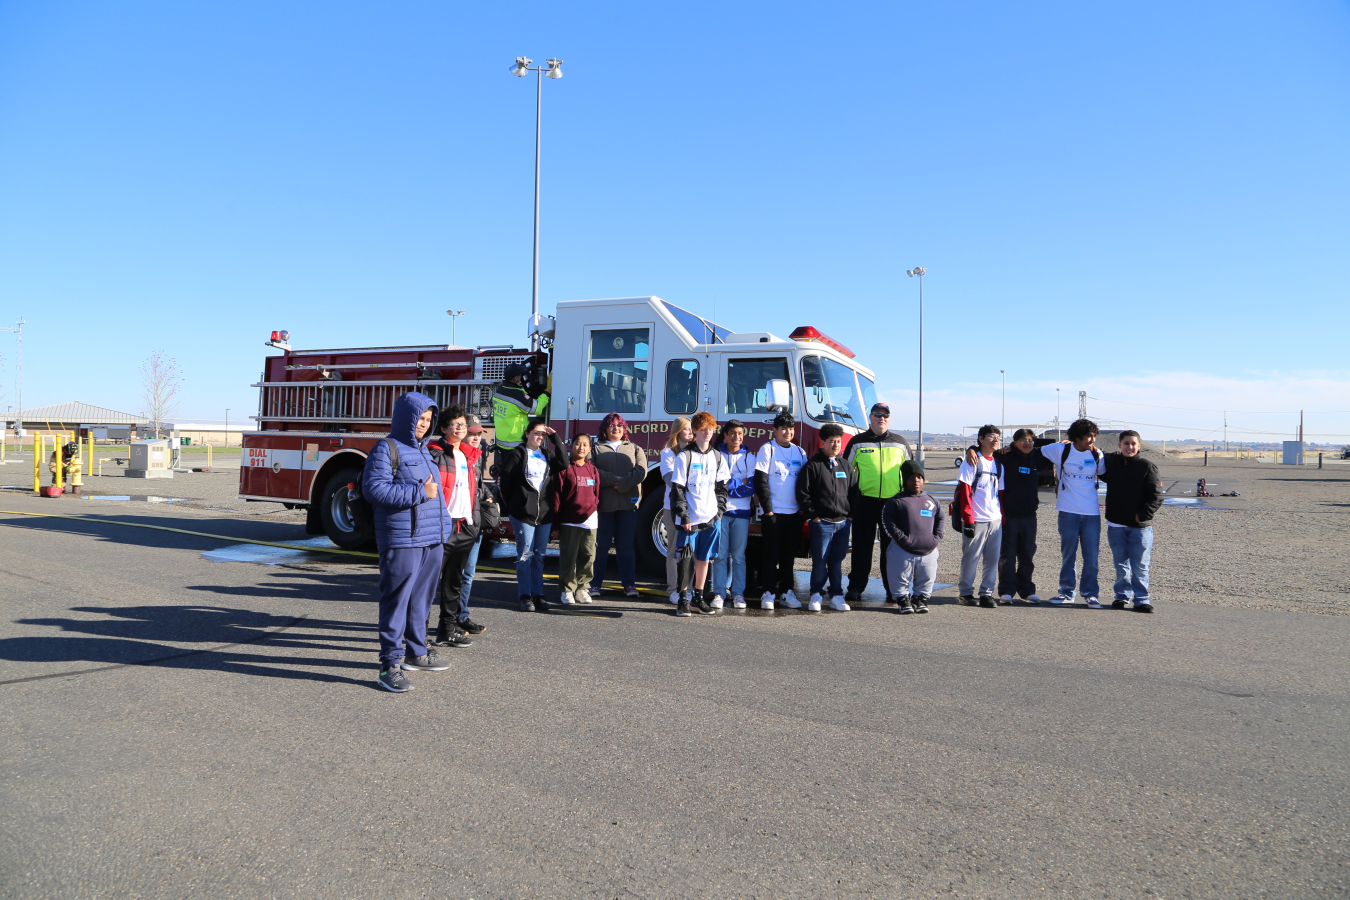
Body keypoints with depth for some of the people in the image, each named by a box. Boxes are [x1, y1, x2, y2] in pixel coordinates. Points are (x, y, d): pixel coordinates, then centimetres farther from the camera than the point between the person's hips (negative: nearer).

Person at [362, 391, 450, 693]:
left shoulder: (425, 450, 18)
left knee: (421, 600, 16)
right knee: (396, 601, -4)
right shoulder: (387, 449, -7)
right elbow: (373, 489, -18)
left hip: (431, 540, 8)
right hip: (401, 541, -8)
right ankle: (390, 665, 0)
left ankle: (417, 653, 29)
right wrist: (419, 493, -18)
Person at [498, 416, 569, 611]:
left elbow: (564, 463, -5)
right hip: (523, 514, -5)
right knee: (525, 555, -2)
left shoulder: (547, 455, 13)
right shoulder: (517, 454, -1)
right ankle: (525, 597, 3)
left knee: (539, 556, 9)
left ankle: (537, 595, 15)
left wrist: (555, 438, -5)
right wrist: (512, 505, 3)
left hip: (545, 514, 5)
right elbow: (505, 481, 0)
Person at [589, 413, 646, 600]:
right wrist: (613, 480, -15)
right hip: (603, 504, -1)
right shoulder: (596, 449, 11)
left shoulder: (634, 449, 15)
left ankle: (629, 584, 8)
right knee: (601, 546, 3)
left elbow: (641, 471, 0)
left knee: (626, 546, 4)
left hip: (628, 504, 1)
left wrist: (622, 484, -13)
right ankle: (595, 583, 9)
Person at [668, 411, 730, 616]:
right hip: (690, 519, -4)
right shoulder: (684, 456, -4)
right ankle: (684, 599, 5)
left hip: (711, 519, 4)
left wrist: (719, 511, 5)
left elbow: (722, 486, 16)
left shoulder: (717, 457, 11)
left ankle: (700, 598, 20)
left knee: (704, 559, 11)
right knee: (688, 560, -4)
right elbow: (677, 489, -6)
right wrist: (683, 516, -11)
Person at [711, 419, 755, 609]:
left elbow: (752, 487, -1)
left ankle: (738, 593, 10)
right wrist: (740, 482, -7)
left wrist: (728, 484, -8)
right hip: (720, 510, -1)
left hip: (741, 512, 1)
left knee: (738, 555, 2)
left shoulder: (749, 457, 8)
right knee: (720, 554, -1)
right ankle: (719, 593, 6)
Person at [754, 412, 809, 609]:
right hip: (772, 511, -4)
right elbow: (760, 481, -7)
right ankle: (768, 593, 6)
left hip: (794, 512, 4)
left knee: (789, 555, 9)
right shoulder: (767, 449, -2)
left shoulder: (800, 452, 12)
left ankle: (786, 592, 17)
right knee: (770, 554, 0)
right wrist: (767, 509, -12)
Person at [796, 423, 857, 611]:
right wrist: (813, 515, -7)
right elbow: (803, 493, -4)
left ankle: (836, 596, 14)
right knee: (820, 561, -2)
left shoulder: (846, 467, 14)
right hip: (822, 523, -4)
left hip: (843, 523, 4)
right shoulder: (813, 466, -1)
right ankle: (816, 596, 9)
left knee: (837, 561, 8)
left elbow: (854, 491, 19)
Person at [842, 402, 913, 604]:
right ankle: (856, 588, 9)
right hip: (865, 502, -1)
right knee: (862, 547, 3)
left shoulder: (900, 442, 12)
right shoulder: (857, 442, 6)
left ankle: (893, 589, 15)